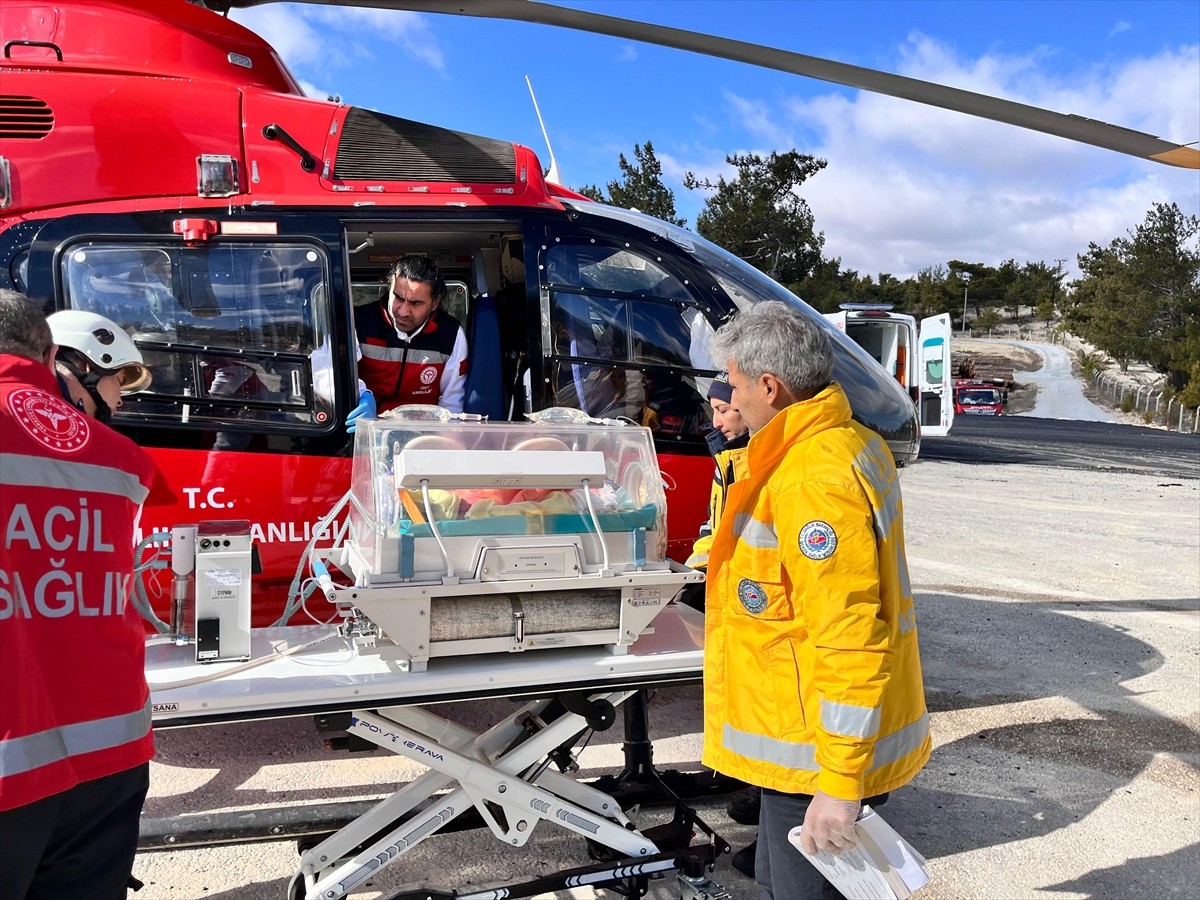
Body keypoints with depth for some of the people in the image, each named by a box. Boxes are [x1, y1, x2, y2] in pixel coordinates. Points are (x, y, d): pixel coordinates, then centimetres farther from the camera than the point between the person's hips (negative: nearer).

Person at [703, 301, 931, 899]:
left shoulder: (813, 480, -27)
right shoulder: (854, 442, 7)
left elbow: (848, 641, -29)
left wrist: (839, 782, -24)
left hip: (817, 753, -10)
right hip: (812, 738, 10)